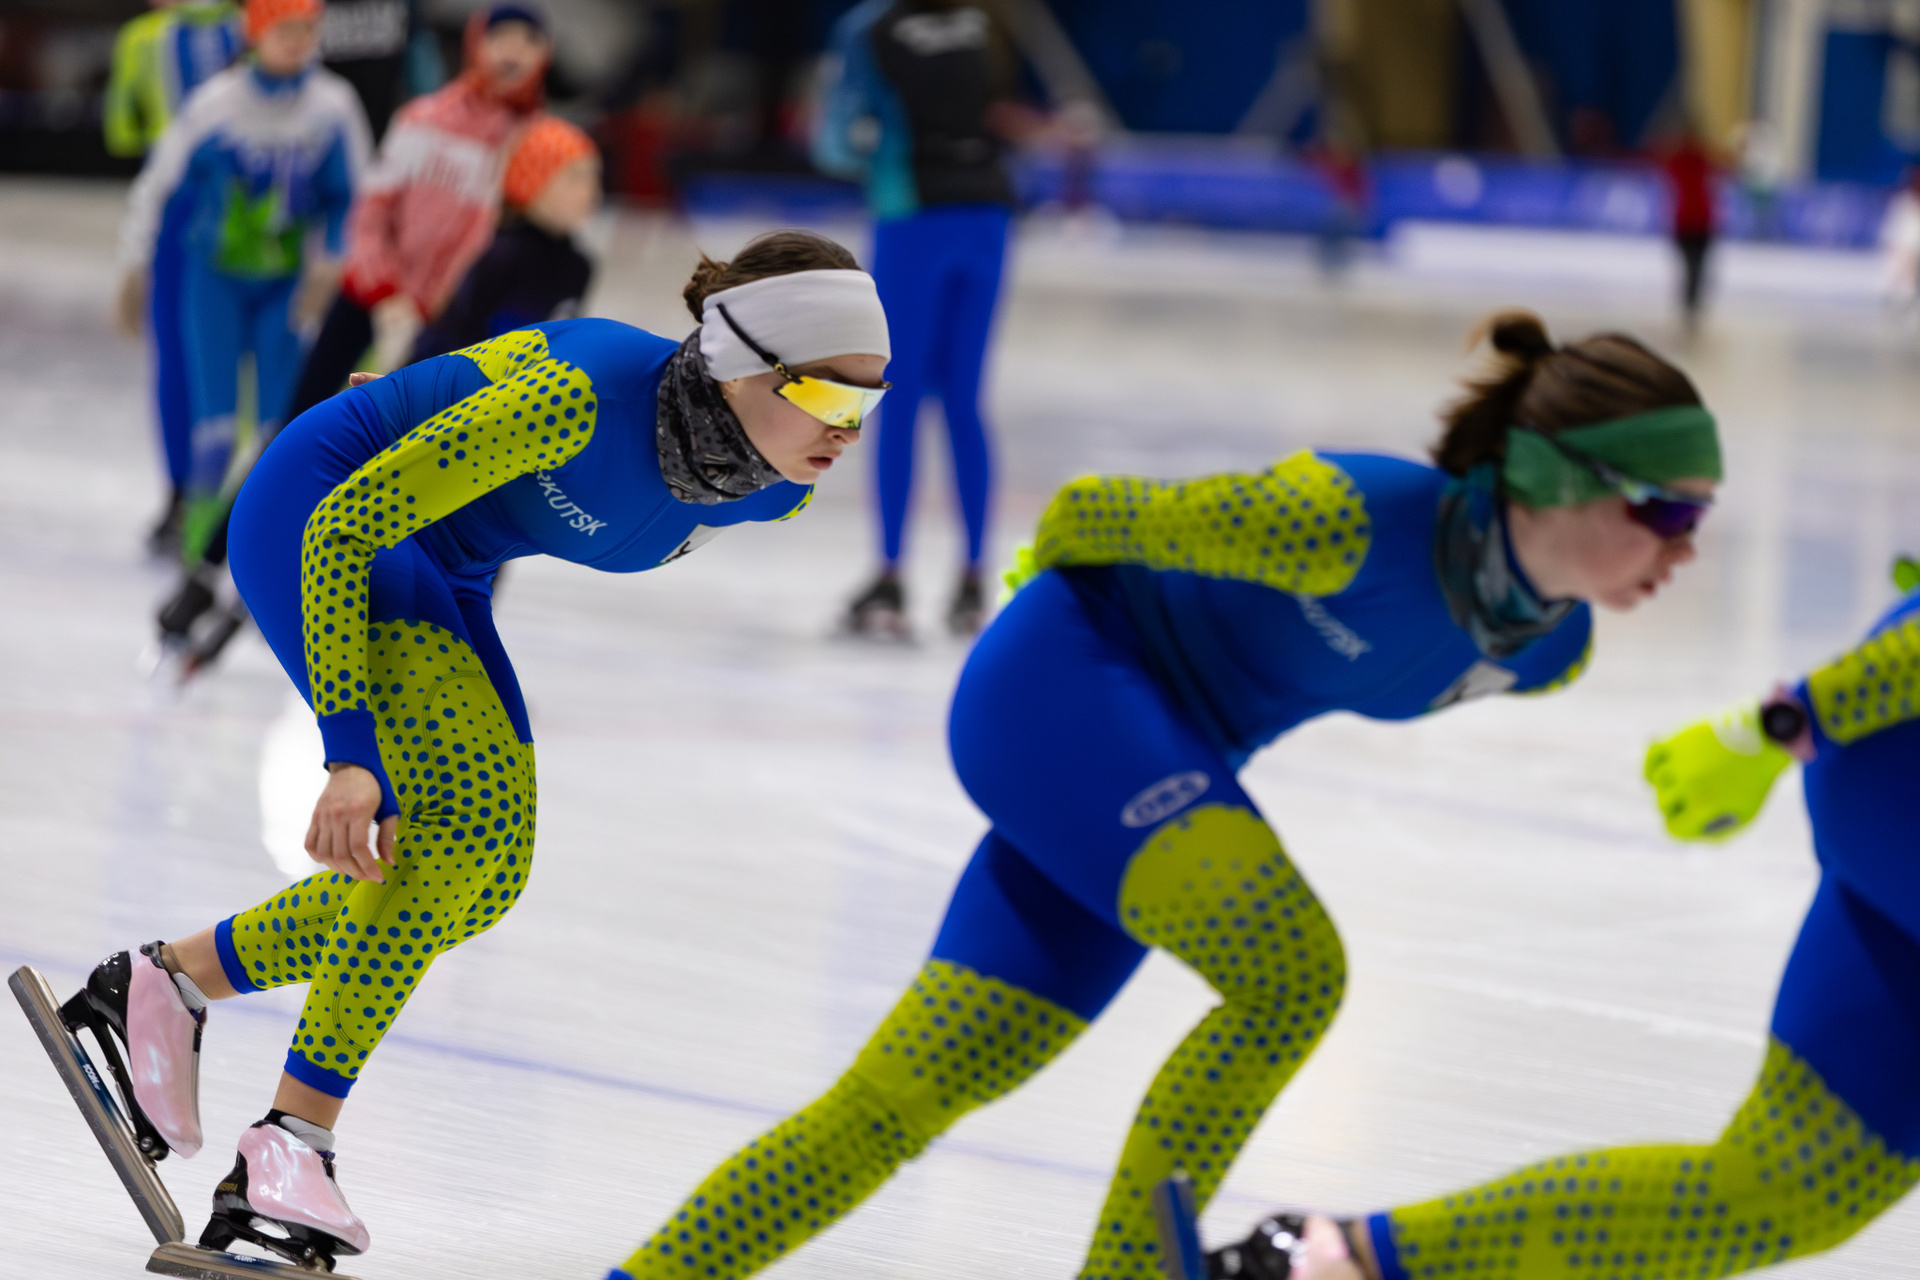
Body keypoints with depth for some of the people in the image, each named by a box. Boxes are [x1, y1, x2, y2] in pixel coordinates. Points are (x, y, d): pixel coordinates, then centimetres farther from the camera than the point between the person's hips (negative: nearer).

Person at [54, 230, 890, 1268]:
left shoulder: (776, 492, -13)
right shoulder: (584, 396, -36)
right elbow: (342, 524, -32)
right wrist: (350, 754, -37)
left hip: (440, 576, 8)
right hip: (312, 513, -8)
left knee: (483, 880, 4)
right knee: (467, 807, -24)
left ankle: (170, 983, 17)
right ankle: (290, 1144, -21)